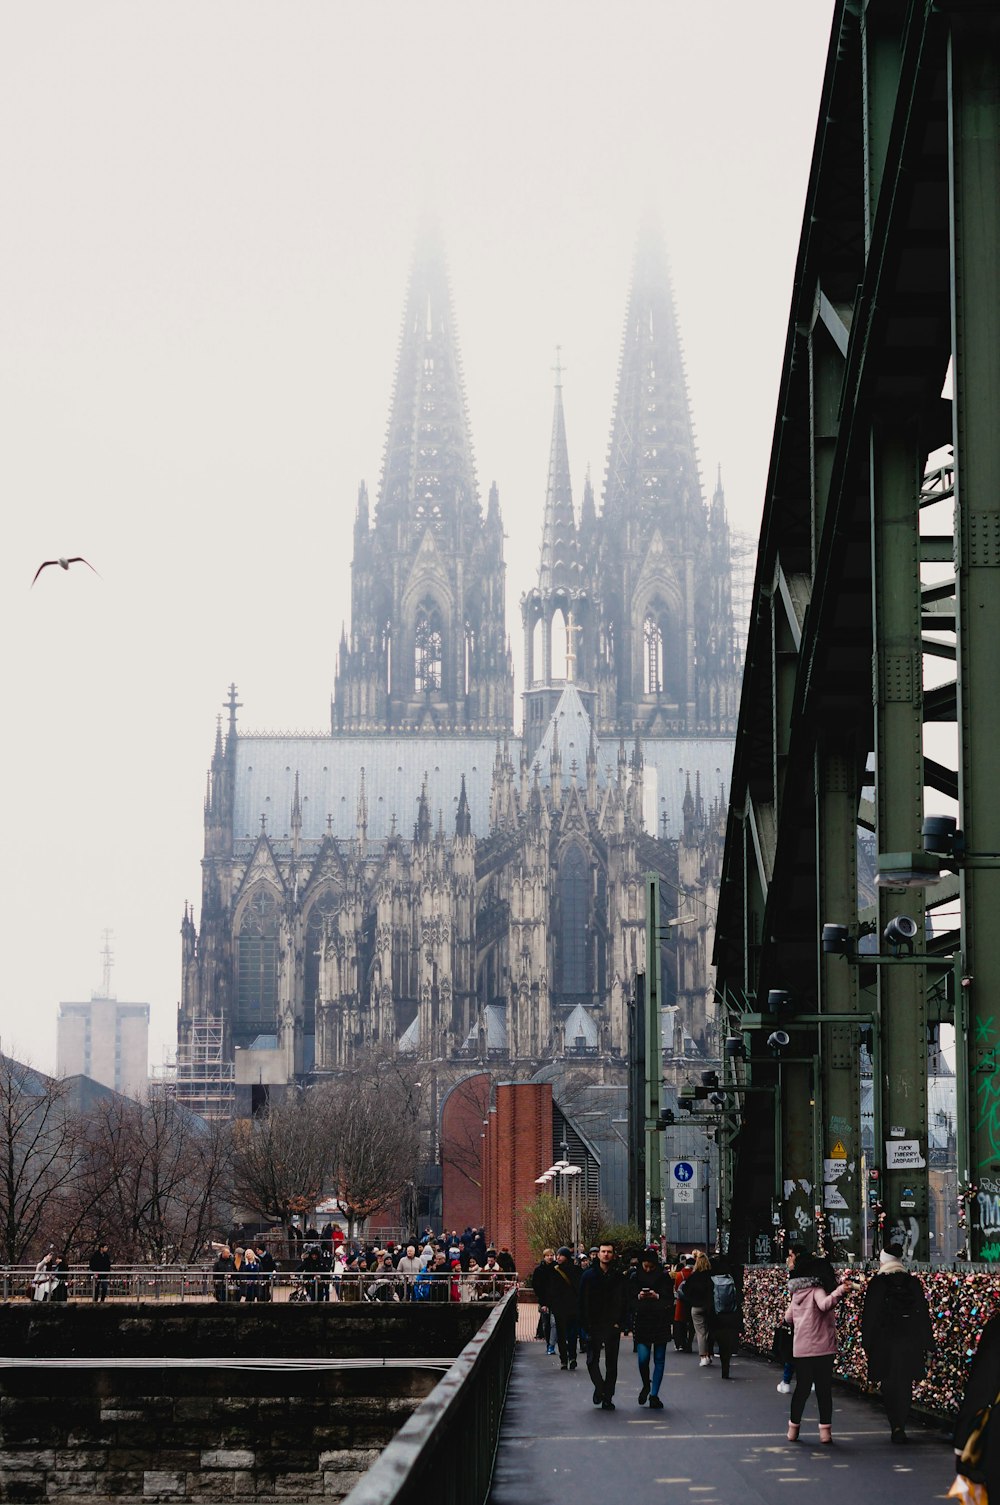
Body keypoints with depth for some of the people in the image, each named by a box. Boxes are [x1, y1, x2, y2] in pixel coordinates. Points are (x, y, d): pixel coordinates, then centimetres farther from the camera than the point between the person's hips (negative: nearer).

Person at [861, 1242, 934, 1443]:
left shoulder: (877, 1283, -6)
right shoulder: (913, 1283, 2)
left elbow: (869, 1315, -5)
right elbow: (924, 1314, 5)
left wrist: (867, 1343, 2)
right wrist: (926, 1344, 11)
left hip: (884, 1343, -2)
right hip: (910, 1342, 2)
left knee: (889, 1386, 6)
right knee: (905, 1386, 13)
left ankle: (896, 1425, -9)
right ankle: (900, 1426, 12)